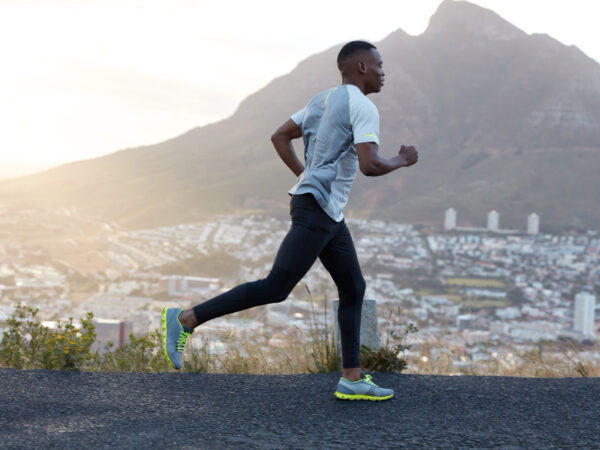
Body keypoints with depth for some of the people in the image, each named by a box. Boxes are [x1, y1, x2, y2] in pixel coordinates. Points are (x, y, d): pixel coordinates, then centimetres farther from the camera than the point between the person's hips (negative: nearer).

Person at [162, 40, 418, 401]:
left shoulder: (324, 100, 18)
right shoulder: (362, 107, -11)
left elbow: (280, 136, 21)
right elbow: (370, 165, -22)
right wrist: (402, 160, -2)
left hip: (328, 214, 11)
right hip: (316, 208, -11)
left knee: (354, 289, 10)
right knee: (276, 288, -12)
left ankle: (352, 379, 9)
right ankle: (186, 320, -10)